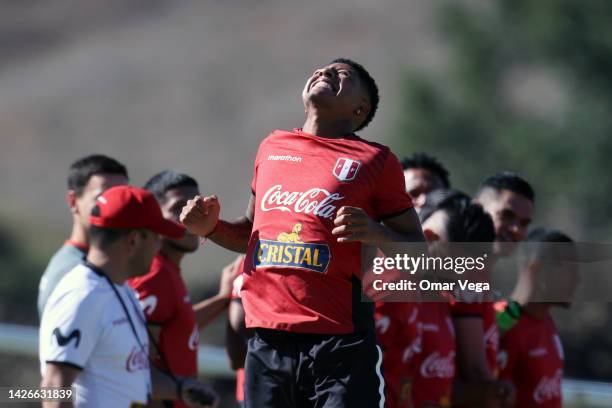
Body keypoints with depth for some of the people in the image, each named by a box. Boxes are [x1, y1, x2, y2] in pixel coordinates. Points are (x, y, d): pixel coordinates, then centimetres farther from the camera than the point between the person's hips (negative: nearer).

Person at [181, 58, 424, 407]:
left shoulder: (374, 161, 4)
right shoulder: (273, 148, 18)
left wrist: (376, 234, -15)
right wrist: (213, 228, 11)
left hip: (341, 345, -4)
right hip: (268, 342, 5)